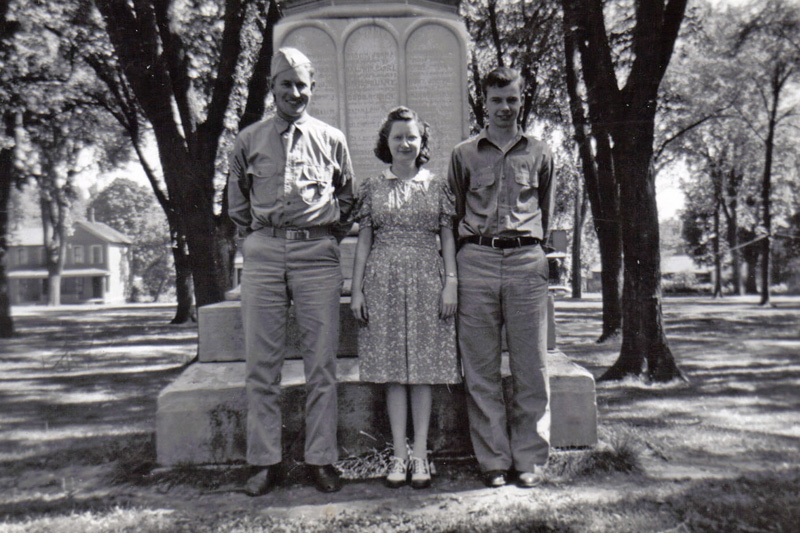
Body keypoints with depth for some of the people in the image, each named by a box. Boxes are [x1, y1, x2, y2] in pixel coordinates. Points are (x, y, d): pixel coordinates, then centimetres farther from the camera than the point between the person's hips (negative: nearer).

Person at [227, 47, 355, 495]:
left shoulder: (332, 139, 11)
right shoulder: (249, 140, 12)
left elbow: (349, 197, 20)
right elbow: (237, 201, 22)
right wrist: (257, 234, 14)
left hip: (318, 253, -1)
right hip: (263, 254, 1)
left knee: (322, 362, 0)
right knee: (262, 362, 3)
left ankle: (322, 459, 11)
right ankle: (265, 461, 14)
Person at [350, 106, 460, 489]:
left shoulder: (437, 186, 8)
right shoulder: (373, 187, 9)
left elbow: (448, 238, 7)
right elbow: (363, 241, 8)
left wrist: (451, 283, -2)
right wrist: (356, 289, 3)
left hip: (427, 280, 0)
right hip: (384, 280, 1)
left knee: (424, 366, 2)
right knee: (392, 369, 2)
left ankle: (420, 453, 12)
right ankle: (399, 454, 12)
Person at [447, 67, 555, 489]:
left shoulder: (539, 154, 15)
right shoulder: (464, 154, 13)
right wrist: (457, 261, 11)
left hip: (526, 261, 1)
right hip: (476, 261, 0)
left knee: (530, 366, 1)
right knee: (480, 368, 1)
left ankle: (529, 459, 13)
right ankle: (493, 460, 12)